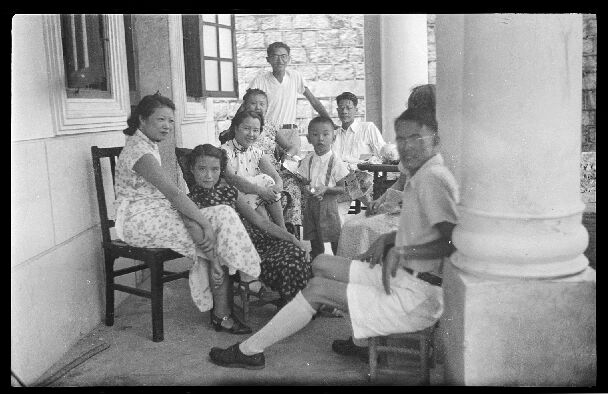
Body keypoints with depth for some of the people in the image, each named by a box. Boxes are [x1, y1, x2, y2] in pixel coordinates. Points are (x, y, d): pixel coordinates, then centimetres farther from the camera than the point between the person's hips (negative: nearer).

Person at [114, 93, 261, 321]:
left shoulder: (148, 145, 16)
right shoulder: (139, 151, -16)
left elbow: (169, 195, 10)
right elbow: (173, 193, -24)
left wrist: (198, 220, -5)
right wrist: (204, 223, -22)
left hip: (154, 214, 10)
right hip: (141, 220, -10)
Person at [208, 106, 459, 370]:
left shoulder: (433, 178, -20)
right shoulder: (422, 176, 13)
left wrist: (401, 252, -22)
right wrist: (387, 239, 9)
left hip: (418, 298, -10)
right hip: (402, 277, 10)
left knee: (317, 288, -9)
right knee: (320, 264, 13)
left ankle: (249, 351, 6)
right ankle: (364, 335, 20)